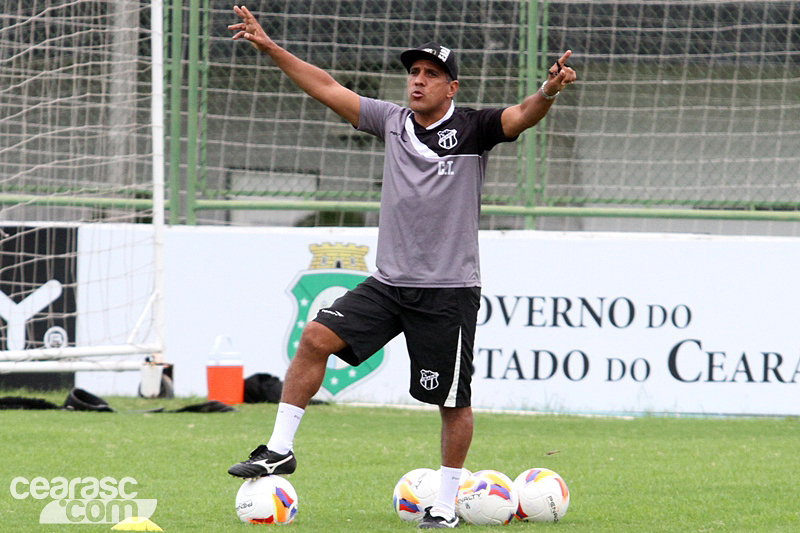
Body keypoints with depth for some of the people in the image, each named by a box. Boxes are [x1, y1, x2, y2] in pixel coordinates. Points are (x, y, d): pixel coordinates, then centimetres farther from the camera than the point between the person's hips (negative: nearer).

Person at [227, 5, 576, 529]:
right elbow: (329, 90, 11)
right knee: (317, 337, -11)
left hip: (449, 290, -4)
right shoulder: (392, 121, 7)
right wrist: (271, 48, 7)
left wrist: (548, 92, -44)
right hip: (389, 283, 4)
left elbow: (520, 117, -22)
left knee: (453, 401, 1)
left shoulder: (473, 129, -5)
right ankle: (280, 449, -3)